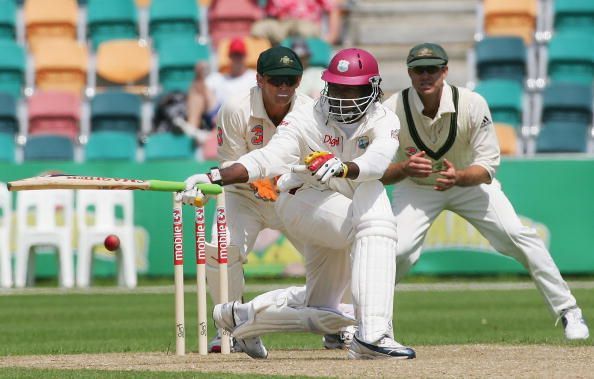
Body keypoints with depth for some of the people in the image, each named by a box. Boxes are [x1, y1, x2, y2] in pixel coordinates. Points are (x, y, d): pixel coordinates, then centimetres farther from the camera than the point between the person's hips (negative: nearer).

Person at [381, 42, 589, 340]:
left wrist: (459, 177, -42)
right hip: (416, 188, -1)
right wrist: (404, 168, -45)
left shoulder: (472, 104, -24)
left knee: (520, 237, -15)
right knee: (398, 250, -23)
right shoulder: (392, 110, -25)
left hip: (469, 180, 1)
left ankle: (567, 311, -3)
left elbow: (488, 165, -21)